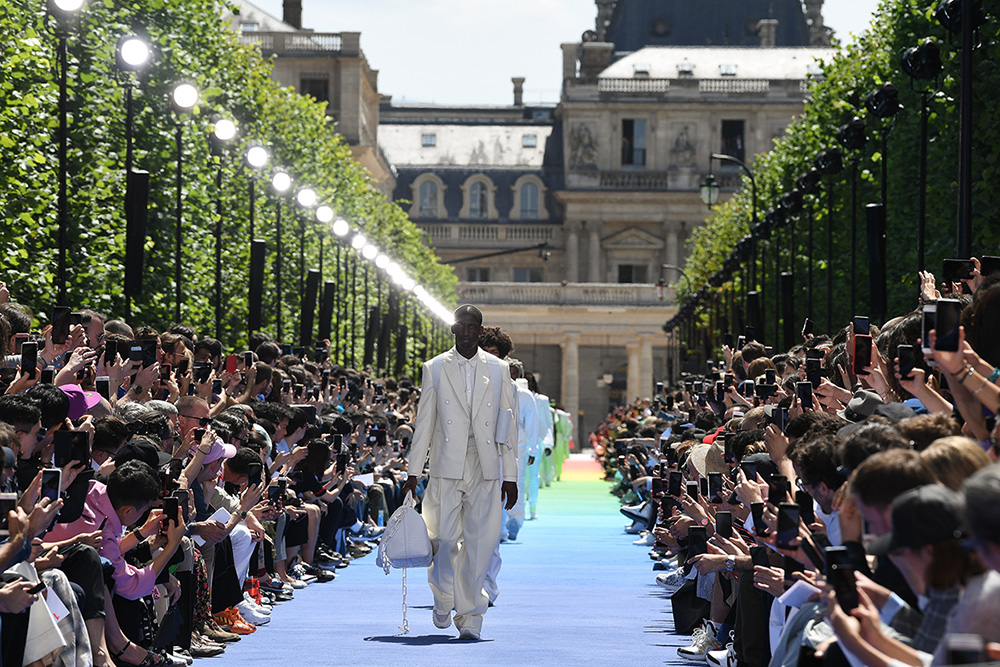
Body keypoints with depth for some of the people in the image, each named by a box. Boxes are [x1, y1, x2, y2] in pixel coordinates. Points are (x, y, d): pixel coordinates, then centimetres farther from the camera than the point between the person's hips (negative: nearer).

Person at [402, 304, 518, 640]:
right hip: (446, 468, 0)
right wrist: (413, 472, 3)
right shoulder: (435, 369, 7)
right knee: (445, 539, -2)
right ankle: (443, 599, 25)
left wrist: (510, 475, 4)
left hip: (486, 470, 0)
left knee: (480, 543, -5)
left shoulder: (498, 369, 9)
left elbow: (508, 424, 9)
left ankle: (470, 616, 3)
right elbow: (424, 423, 7)